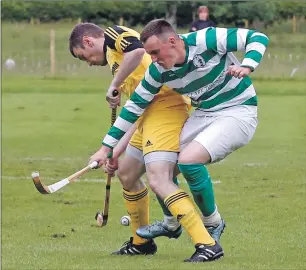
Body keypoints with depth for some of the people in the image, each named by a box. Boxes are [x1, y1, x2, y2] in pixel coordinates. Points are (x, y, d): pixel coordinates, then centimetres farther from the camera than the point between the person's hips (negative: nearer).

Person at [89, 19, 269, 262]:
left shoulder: (205, 41, -23)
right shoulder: (158, 71, -6)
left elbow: (257, 38, -18)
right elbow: (134, 107, 5)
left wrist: (247, 66, -36)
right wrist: (107, 147, 6)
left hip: (238, 112, -7)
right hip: (204, 114, 7)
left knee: (188, 160, -26)